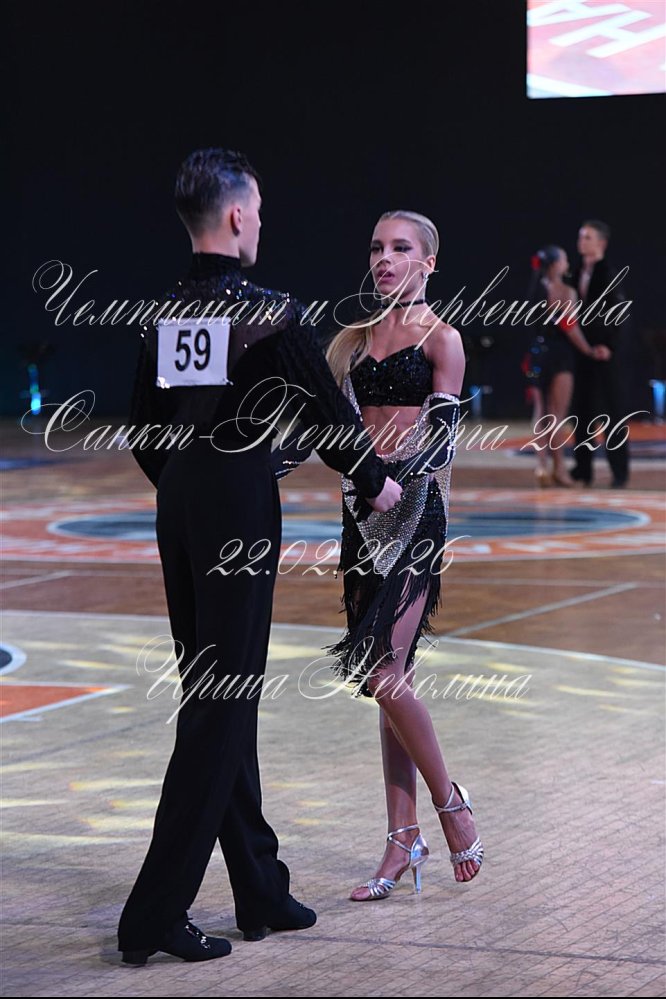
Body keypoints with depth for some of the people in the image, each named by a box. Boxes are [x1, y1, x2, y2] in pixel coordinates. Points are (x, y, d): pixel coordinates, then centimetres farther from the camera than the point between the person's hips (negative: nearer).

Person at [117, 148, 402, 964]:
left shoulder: (163, 315, 6)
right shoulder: (270, 314, -13)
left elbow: (143, 434, 12)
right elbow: (329, 410, -6)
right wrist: (374, 482, 11)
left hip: (180, 508, 7)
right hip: (241, 512, -7)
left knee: (219, 701, 13)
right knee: (221, 706, -4)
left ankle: (260, 892, 23)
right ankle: (154, 916, -7)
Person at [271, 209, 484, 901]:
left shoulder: (441, 340, -1)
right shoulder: (354, 340, 15)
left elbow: (440, 435, -10)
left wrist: (407, 520, -22)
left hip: (415, 510, -6)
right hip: (363, 510, 6)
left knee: (383, 676, -15)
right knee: (389, 682, 7)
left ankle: (451, 805, 4)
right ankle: (403, 840, 10)